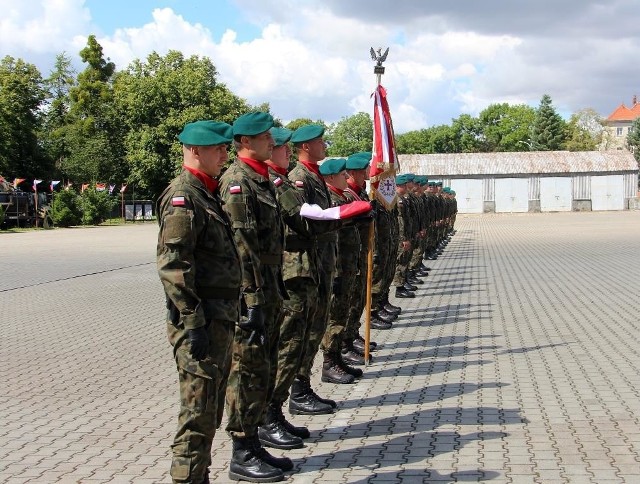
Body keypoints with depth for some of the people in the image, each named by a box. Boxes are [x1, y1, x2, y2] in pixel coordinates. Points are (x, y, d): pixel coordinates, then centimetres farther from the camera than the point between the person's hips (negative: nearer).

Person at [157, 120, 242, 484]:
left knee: (209, 411, 16)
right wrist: (194, 324, -22)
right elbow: (173, 266, -21)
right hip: (201, 322, -10)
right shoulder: (183, 196, -14)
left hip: (219, 320, 10)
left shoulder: (208, 193, 17)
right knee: (199, 413, -4)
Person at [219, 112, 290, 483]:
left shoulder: (263, 180, 15)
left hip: (268, 289, 10)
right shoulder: (237, 181, -15)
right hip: (249, 294, -10)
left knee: (264, 369, 15)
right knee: (248, 371, -3)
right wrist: (253, 301, -23)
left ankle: (255, 439, 26)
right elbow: (242, 245, -21)